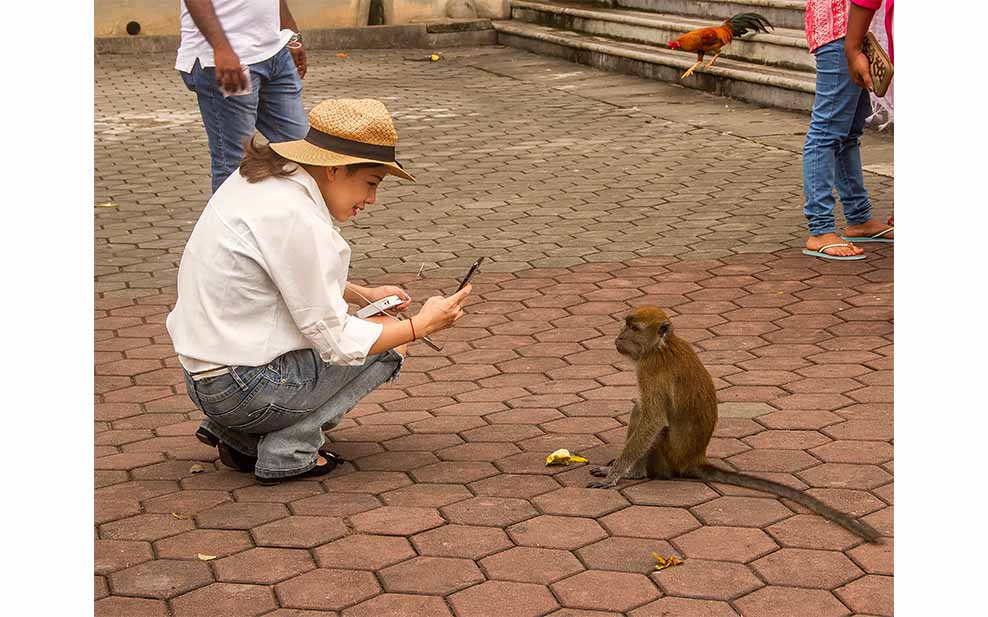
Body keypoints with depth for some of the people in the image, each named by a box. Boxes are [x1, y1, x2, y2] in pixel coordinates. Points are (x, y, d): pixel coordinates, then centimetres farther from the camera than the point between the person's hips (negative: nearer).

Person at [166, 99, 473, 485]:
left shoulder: (260, 179, 4)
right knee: (387, 345, 3)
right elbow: (335, 341, -17)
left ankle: (237, 436, 15)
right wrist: (422, 325, -8)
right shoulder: (296, 221, -24)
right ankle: (288, 450, -4)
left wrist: (363, 294, 14)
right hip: (241, 389, -9)